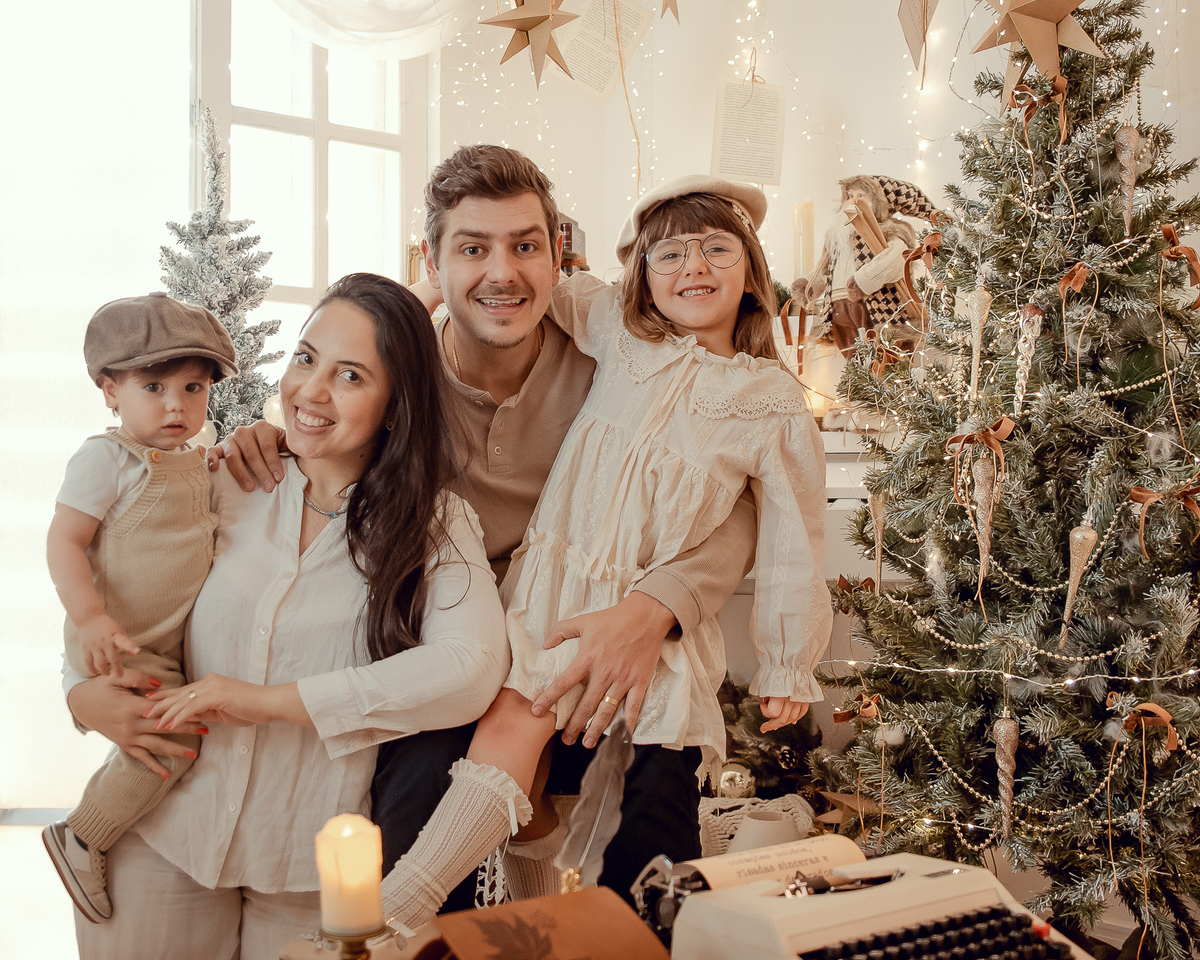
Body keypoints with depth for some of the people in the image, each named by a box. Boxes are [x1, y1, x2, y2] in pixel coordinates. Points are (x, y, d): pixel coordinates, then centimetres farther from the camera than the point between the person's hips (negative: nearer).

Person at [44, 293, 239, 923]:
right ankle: (81, 837, 3)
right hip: (118, 646, -8)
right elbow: (63, 542, -18)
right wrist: (91, 618, -31)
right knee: (174, 740, -17)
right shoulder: (107, 458, -15)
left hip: (171, 645, 8)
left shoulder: (196, 461, 9)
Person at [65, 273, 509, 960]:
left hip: (316, 857, -2)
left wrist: (270, 699, -24)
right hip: (165, 834, 2)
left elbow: (472, 670, -25)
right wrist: (82, 690, -8)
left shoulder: (438, 526, -8)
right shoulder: (228, 492, 0)